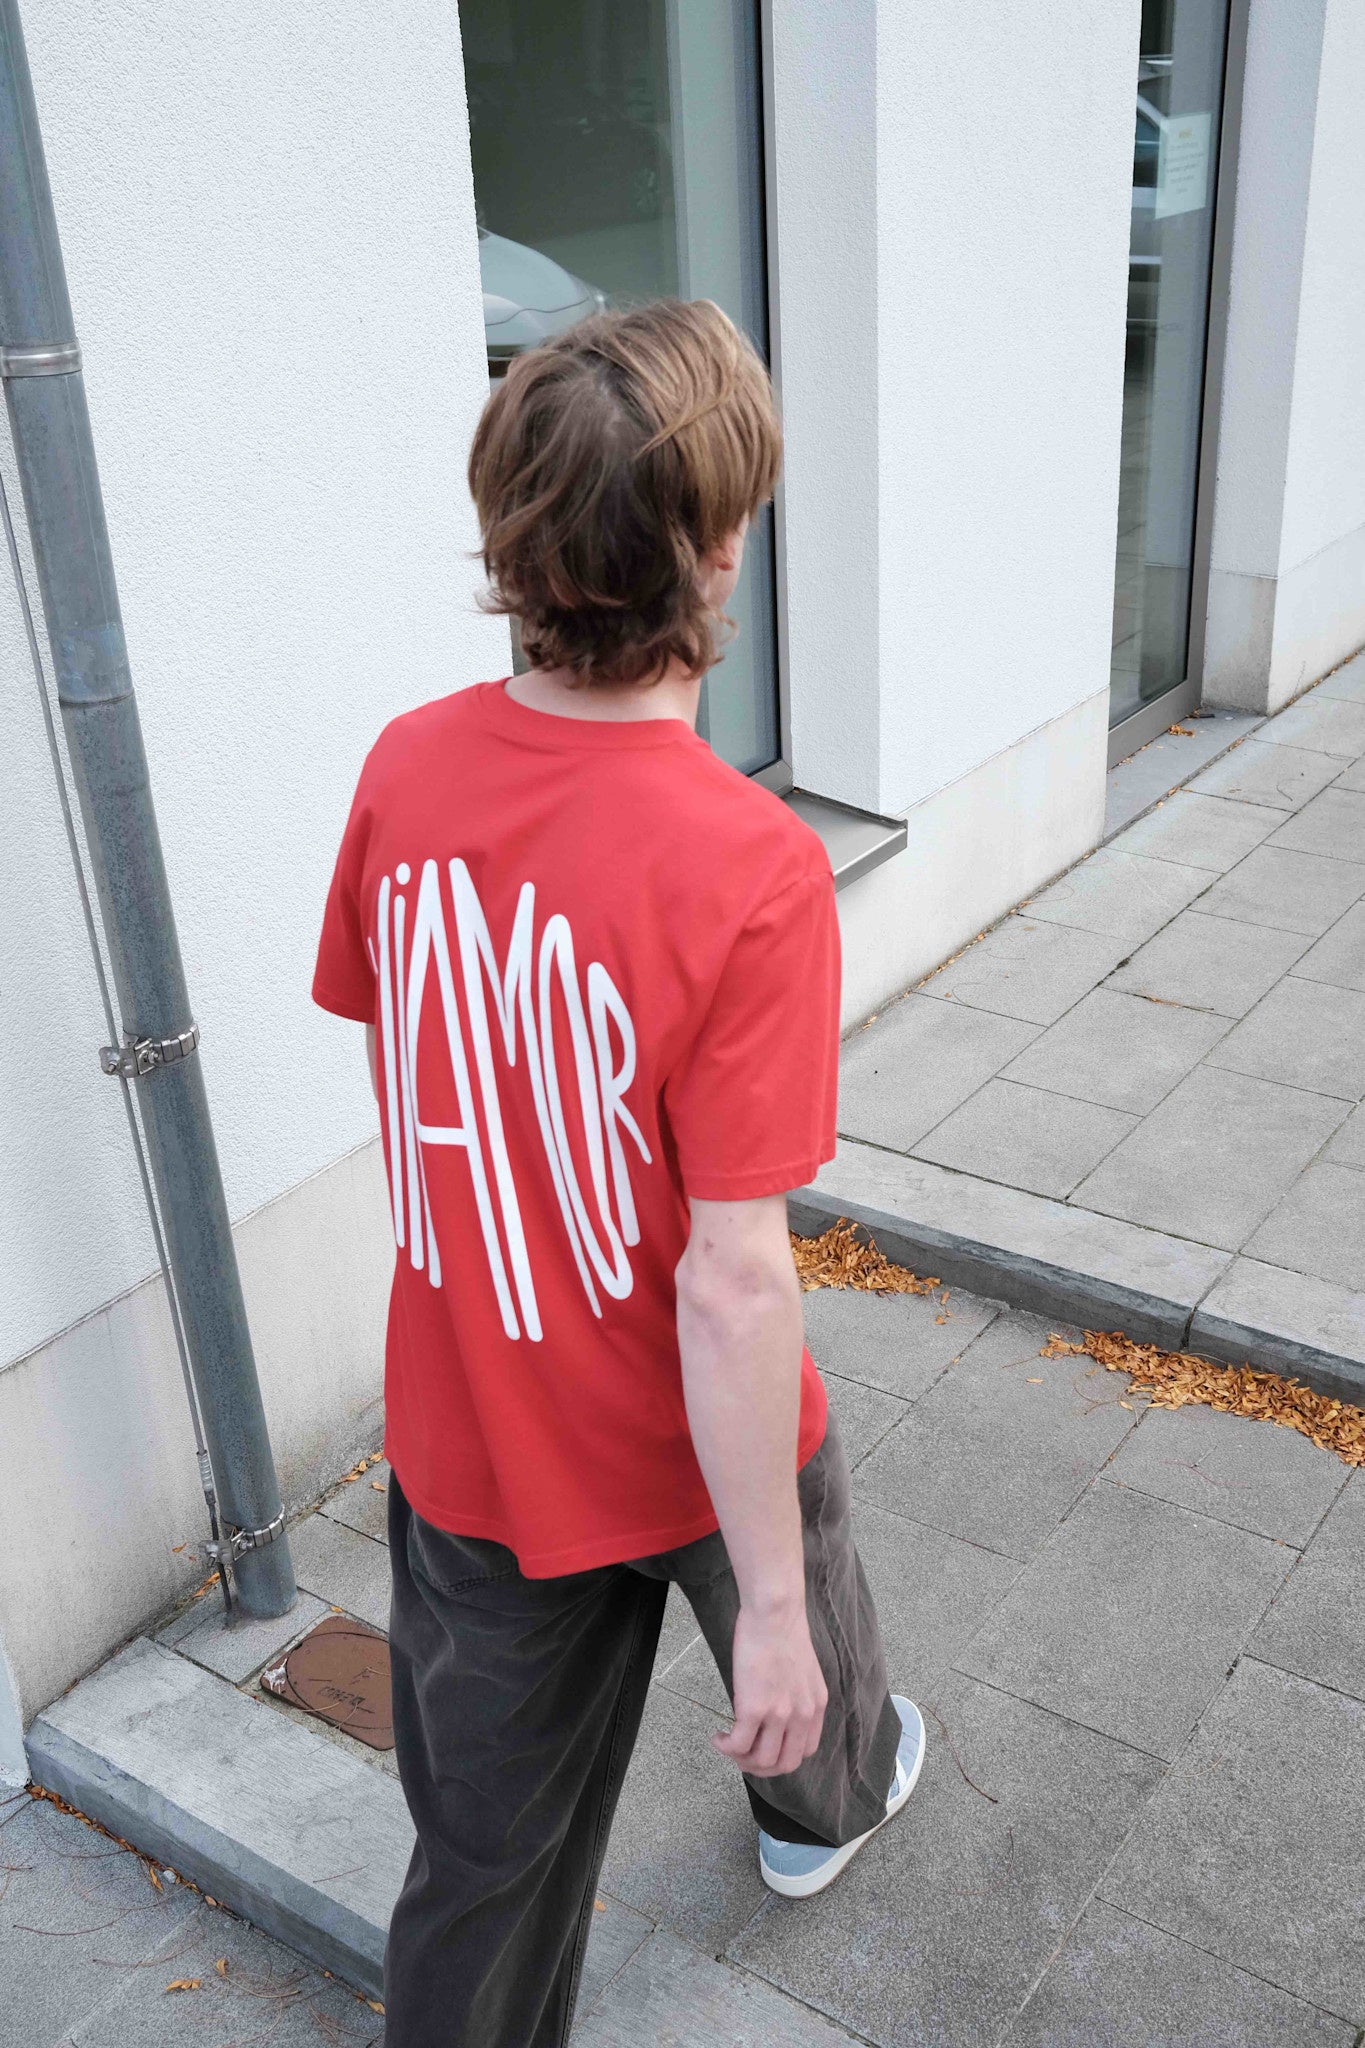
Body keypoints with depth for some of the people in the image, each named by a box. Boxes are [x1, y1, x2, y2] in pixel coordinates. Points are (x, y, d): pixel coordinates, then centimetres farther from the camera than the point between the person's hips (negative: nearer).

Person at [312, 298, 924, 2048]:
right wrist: (772, 1605, -16)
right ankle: (826, 1800, 65)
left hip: (463, 1434, 3)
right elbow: (734, 1283, -28)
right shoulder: (750, 870, -31)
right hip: (688, 1446, -2)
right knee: (802, 1660, 33)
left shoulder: (407, 768, -13)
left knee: (486, 1852, 20)